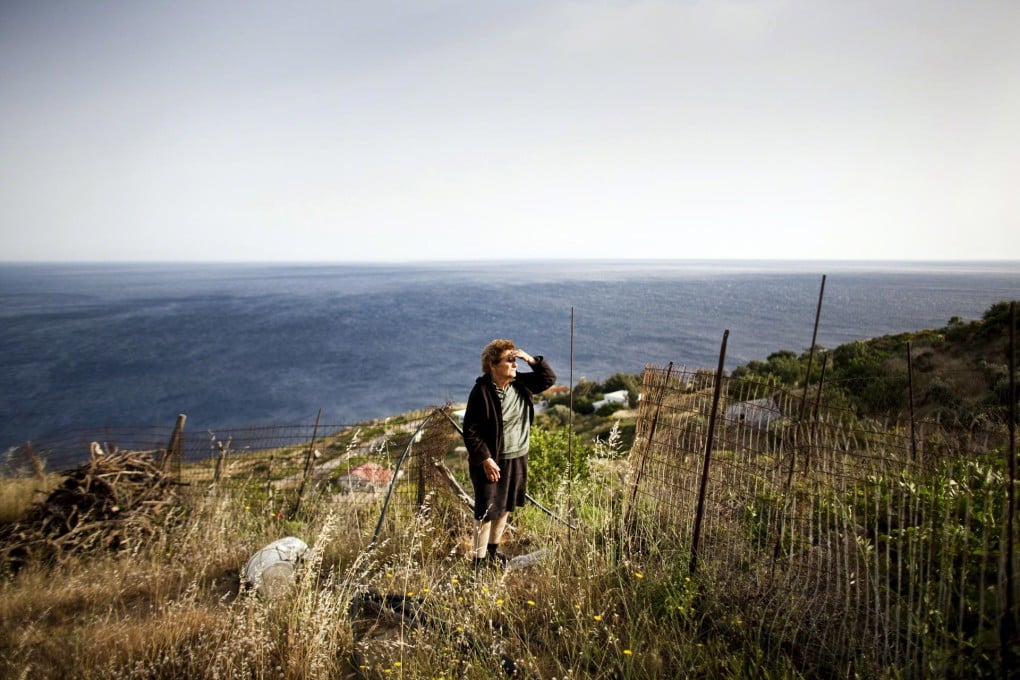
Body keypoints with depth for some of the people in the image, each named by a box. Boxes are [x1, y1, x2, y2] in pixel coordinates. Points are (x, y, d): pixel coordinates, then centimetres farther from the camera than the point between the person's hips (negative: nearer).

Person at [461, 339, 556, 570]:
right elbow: (471, 431, -18)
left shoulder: (521, 384, 0)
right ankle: (480, 559, 19)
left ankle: (493, 550, 39)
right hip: (492, 461, -7)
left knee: (505, 508, 20)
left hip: (517, 458, 7)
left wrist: (531, 360, -4)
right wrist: (486, 460, -20)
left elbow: (549, 378, 12)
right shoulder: (482, 392, -20)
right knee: (487, 511, 3)